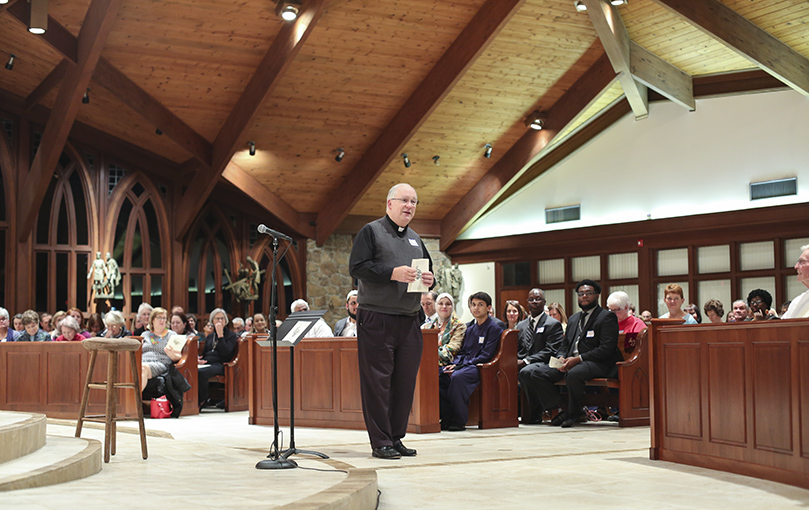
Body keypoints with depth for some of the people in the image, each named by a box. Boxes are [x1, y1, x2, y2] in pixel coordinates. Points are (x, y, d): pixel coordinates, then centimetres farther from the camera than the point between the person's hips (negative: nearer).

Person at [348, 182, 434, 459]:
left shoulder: (415, 239, 21)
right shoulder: (371, 231, 2)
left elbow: (428, 270, 26)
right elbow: (357, 267, -10)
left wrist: (429, 279, 2)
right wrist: (393, 273, -19)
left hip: (409, 321, 6)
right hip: (377, 319, -6)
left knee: (405, 381, 6)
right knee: (377, 381, -5)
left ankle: (396, 438, 15)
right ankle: (380, 442, 0)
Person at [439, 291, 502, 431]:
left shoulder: (494, 328, -2)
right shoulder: (470, 330, 23)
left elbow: (485, 355, -11)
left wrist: (459, 367, -17)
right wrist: (454, 364, -3)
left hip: (479, 367, -8)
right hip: (463, 365, 8)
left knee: (457, 376, -37)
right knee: (438, 376, -15)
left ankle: (459, 421, -31)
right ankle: (446, 419, -13)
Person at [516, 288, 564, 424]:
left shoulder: (553, 324, 1)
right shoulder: (521, 325, 22)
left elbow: (550, 351, -10)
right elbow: (517, 350, 18)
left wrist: (526, 361, -20)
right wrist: (516, 361, -8)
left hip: (544, 365, -5)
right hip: (522, 364, 5)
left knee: (526, 372, -38)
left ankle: (536, 415, -23)